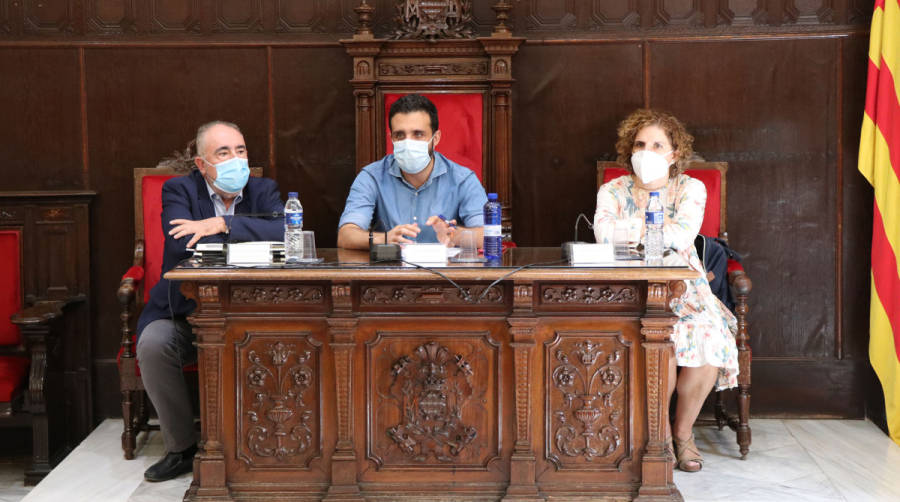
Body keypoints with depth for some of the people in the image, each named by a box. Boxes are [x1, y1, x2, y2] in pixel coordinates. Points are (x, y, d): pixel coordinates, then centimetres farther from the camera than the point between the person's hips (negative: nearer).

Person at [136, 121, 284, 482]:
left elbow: (286, 232, -16)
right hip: (185, 315, 0)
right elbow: (184, 246, -19)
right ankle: (182, 448, -8)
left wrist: (222, 225, -21)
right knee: (153, 344, -29)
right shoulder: (179, 190, 1)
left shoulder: (263, 191, 6)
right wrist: (256, 238, -18)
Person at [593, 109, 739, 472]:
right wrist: (657, 230, -15)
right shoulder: (613, 190, 6)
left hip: (684, 291, 1)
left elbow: (683, 235, -17)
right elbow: (604, 232, -15)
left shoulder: (690, 189, 5)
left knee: (709, 339, -28)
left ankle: (683, 432, -5)